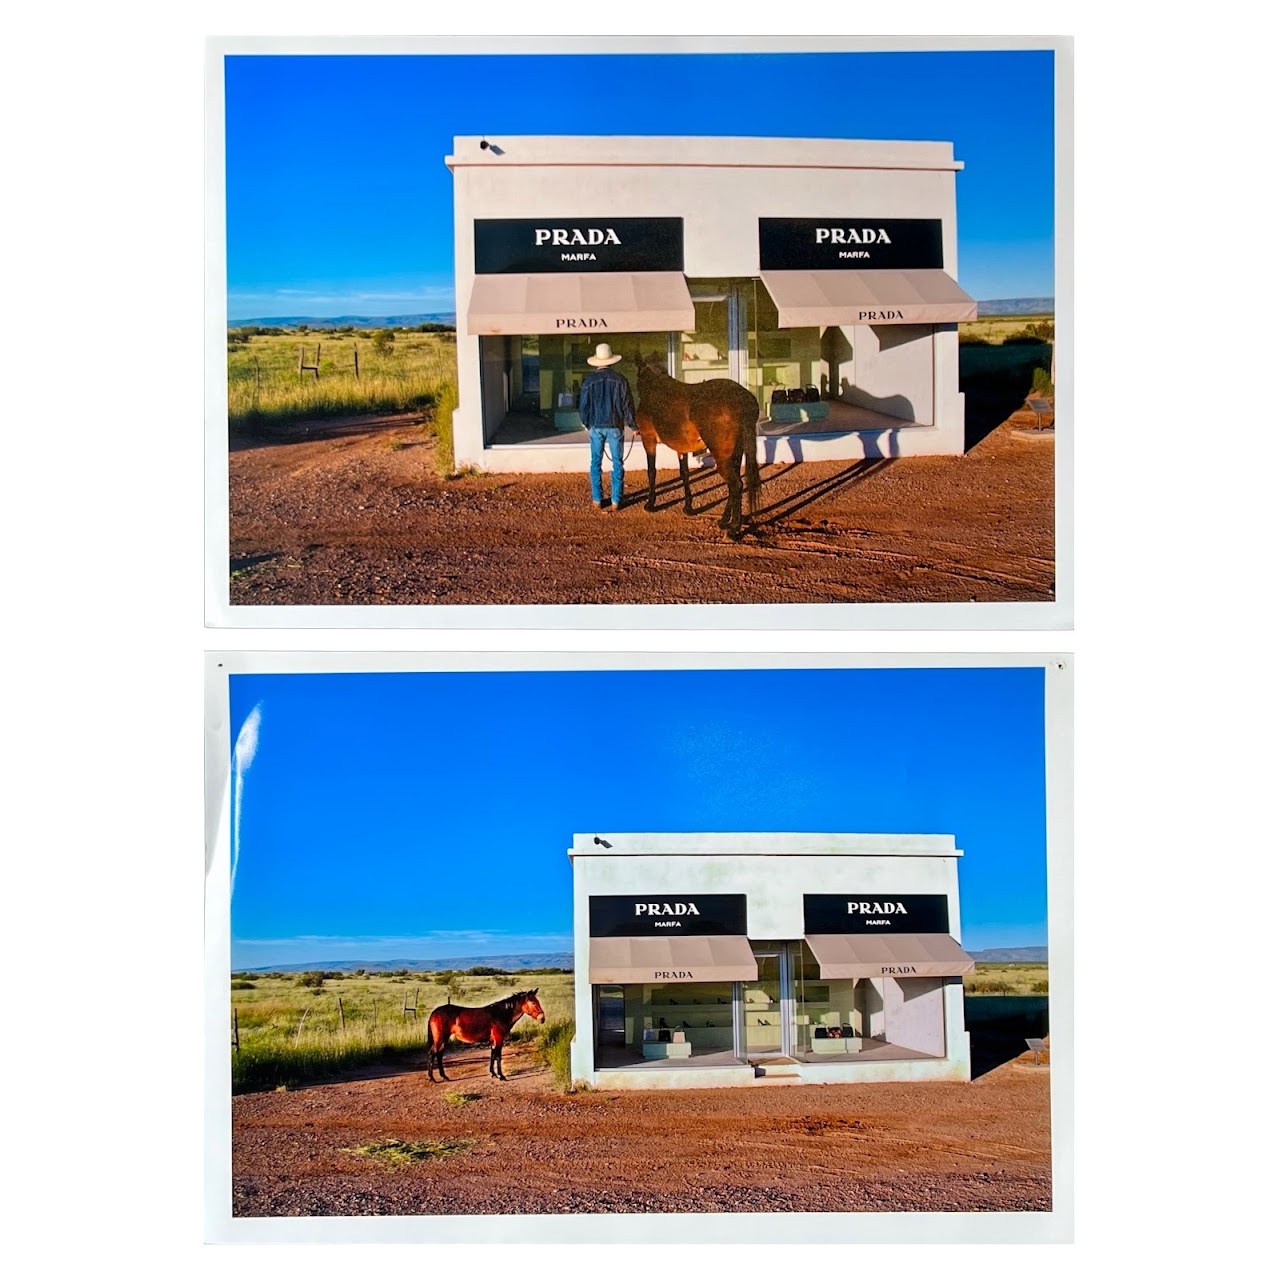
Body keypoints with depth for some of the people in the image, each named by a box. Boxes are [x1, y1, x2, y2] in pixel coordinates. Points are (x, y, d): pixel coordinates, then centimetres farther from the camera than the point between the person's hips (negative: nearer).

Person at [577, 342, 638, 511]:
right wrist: (633, 426, 10)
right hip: (615, 426, 0)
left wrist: (586, 424, 17)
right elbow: (627, 404, -2)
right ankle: (616, 501, 6)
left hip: (596, 426, 0)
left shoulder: (589, 380, -5)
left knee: (596, 463, 10)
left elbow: (583, 405, 0)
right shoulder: (620, 380, -5)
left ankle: (597, 499, 10)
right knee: (617, 464, 6)